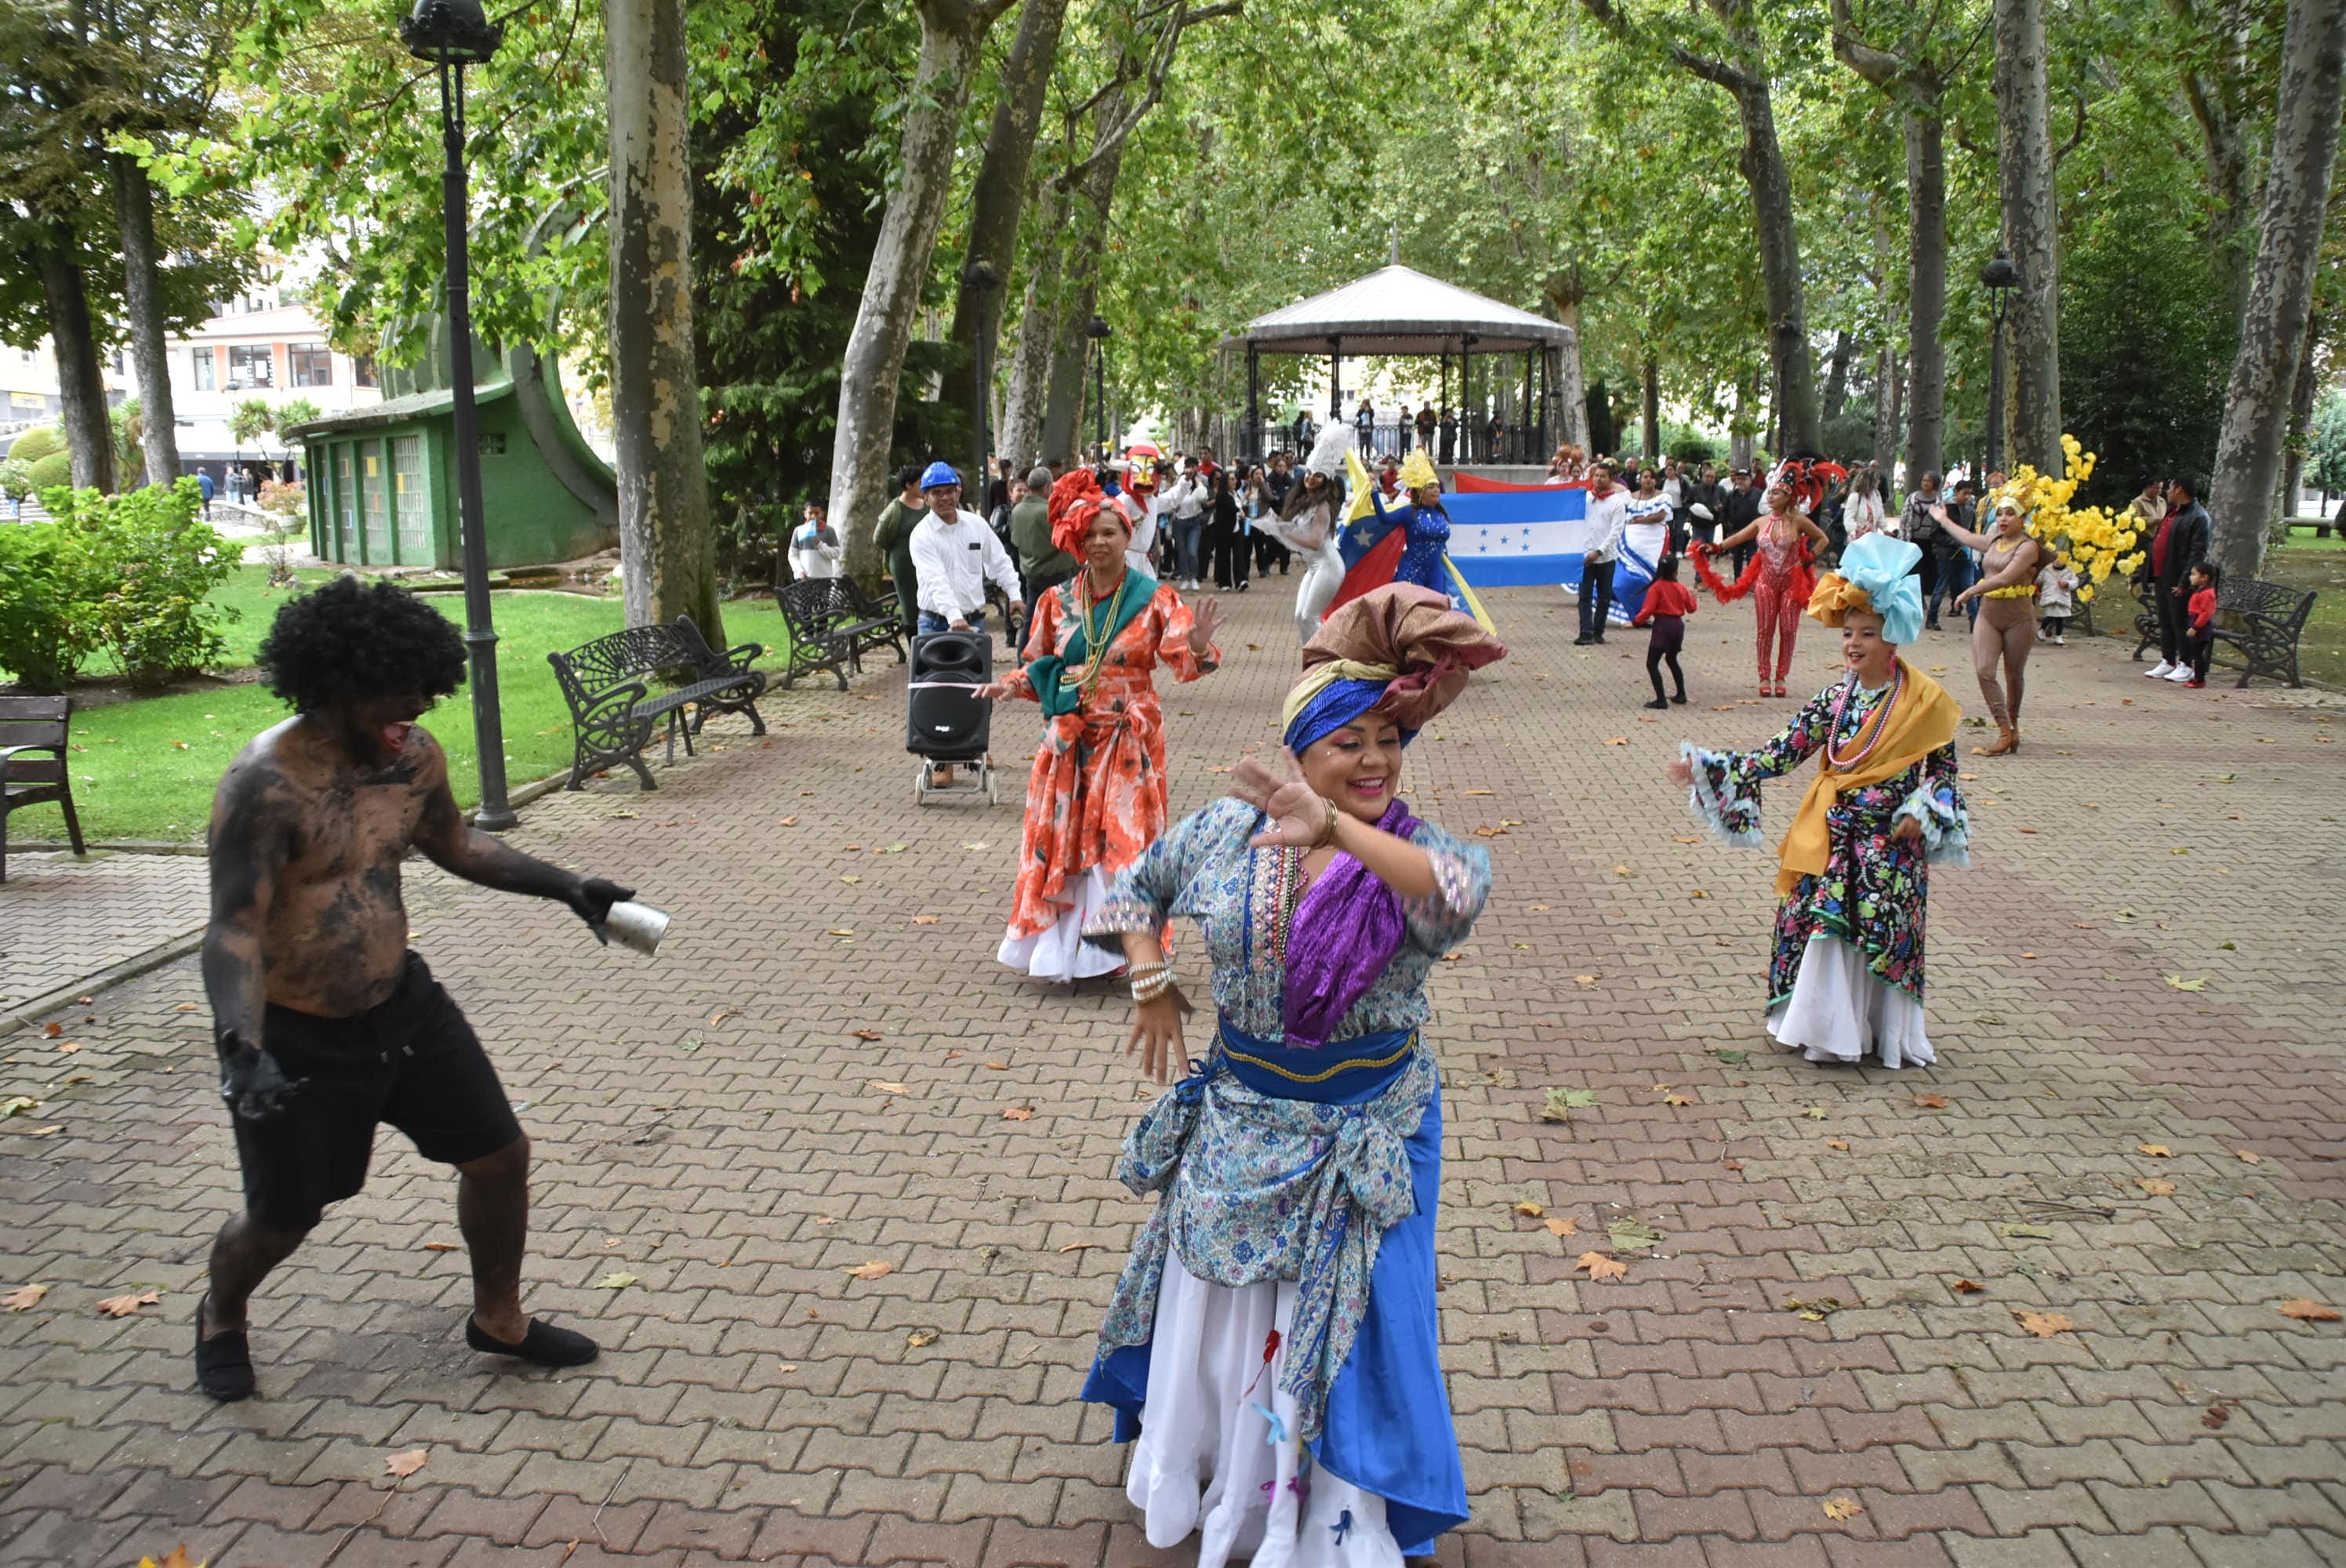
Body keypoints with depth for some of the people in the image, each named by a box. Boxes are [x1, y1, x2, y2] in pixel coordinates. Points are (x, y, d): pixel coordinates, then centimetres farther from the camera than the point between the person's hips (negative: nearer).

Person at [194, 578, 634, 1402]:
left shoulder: (415, 756, -4)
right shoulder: (267, 782, -26)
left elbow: (454, 843, 15)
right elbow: (234, 930, -29)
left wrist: (563, 884, 8)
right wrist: (242, 1048, -43)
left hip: (403, 1002, 6)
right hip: (297, 1037, -6)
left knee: (500, 1155, 8)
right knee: (284, 1219, 11)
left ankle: (499, 1318, 33)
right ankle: (221, 1318, 46)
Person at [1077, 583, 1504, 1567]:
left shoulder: (1416, 855, -16)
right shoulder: (1229, 832, -6)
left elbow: (1459, 892, -42)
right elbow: (1140, 884, 12)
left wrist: (1340, 830, -53)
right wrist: (1150, 984, 0)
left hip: (1365, 1134, -4)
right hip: (1238, 1117, 4)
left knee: (1344, 1324, 6)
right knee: (1216, 1310, 21)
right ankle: (1208, 1485, 47)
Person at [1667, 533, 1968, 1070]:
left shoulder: (1924, 701, -6)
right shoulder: (1834, 699, 1)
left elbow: (1944, 768, 3)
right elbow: (1780, 753, -2)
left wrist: (1922, 814, -13)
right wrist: (1708, 770, -9)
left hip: (1890, 843, -3)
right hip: (1833, 837, 3)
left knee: (1884, 936, 0)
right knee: (1822, 928, 0)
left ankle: (1886, 1033, 18)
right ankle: (1828, 1030, 14)